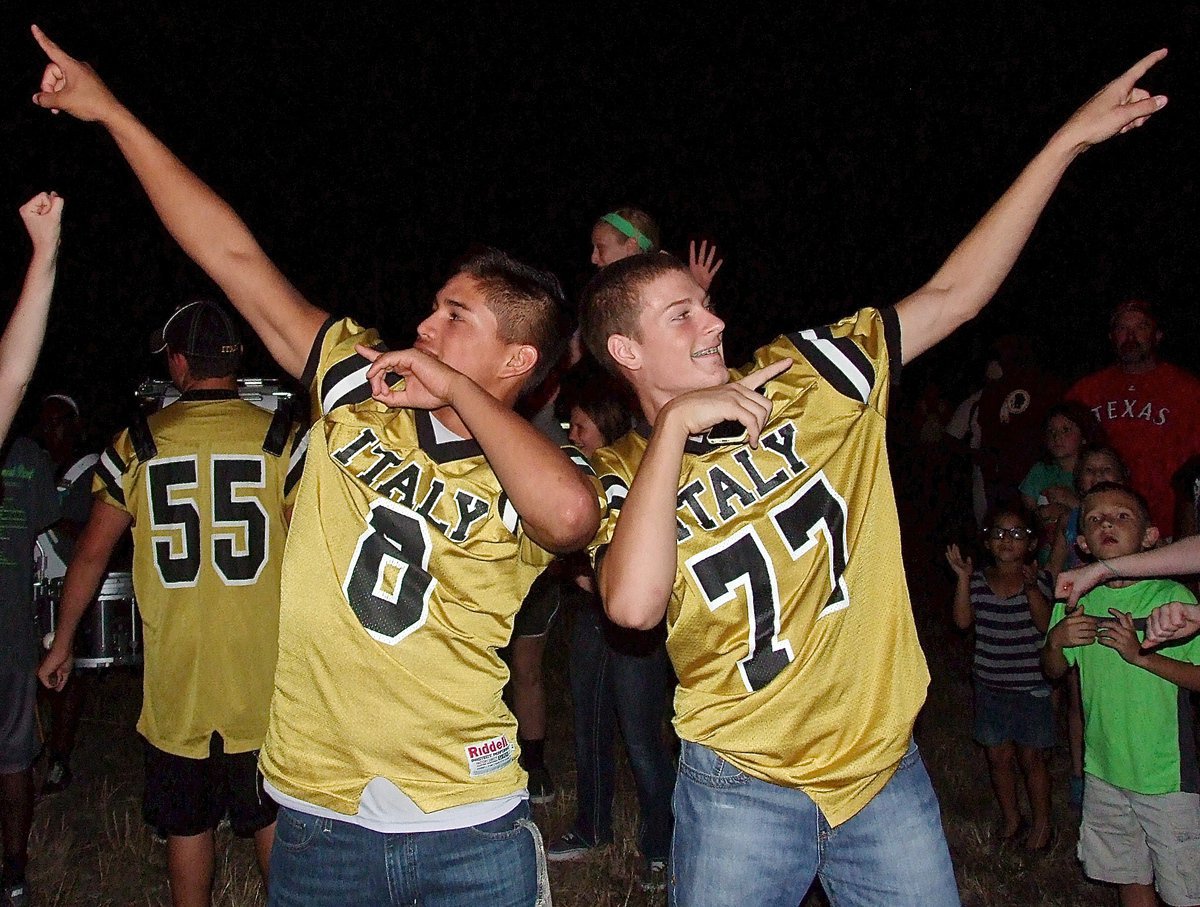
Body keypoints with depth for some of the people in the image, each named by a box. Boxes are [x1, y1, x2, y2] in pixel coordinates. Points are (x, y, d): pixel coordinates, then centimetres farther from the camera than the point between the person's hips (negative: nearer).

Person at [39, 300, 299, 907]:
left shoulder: (137, 443, -2)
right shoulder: (280, 437, -6)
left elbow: (91, 552, 5)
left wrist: (62, 642, 18)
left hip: (176, 680, 1)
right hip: (264, 674, 0)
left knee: (187, 825, 14)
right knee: (273, 819, 13)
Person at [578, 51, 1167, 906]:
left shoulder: (808, 377, -3)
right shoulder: (622, 475, -8)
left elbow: (953, 295, 0)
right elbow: (634, 604, -27)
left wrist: (1068, 141, -2)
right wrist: (674, 428, -25)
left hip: (885, 767, 2)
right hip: (742, 788, -2)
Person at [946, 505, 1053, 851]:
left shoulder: (1038, 579, -5)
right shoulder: (978, 580, 1)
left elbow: (1045, 624, -16)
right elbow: (962, 620, -8)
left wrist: (1031, 588, -28)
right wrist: (963, 578, -14)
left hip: (1030, 685, -2)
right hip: (989, 684, 3)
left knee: (1031, 757, 7)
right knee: (998, 755, 11)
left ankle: (1041, 822, 25)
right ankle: (1010, 817, 30)